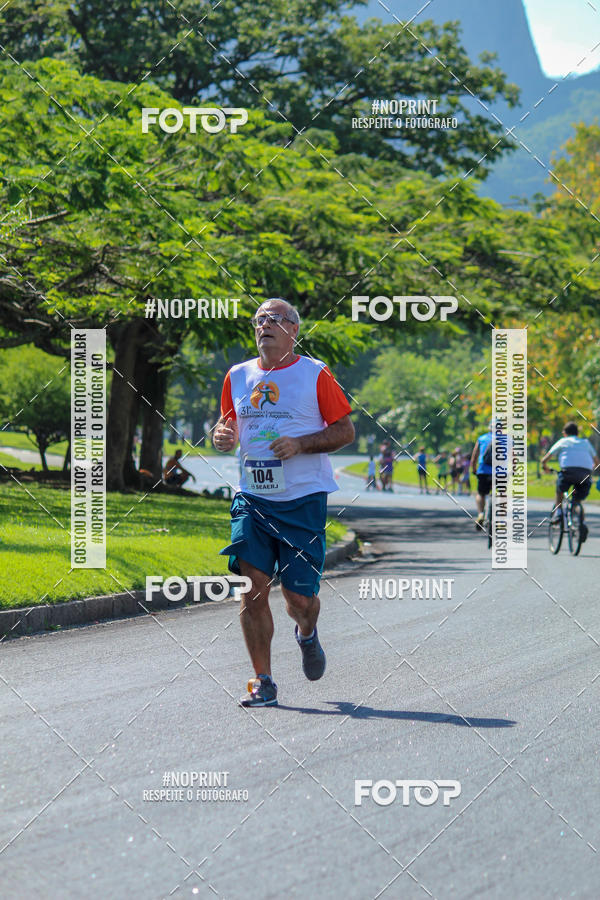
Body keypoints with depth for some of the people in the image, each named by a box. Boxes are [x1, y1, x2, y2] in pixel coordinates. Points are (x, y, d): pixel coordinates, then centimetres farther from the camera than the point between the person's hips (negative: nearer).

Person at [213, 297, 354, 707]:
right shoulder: (238, 376, 10)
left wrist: (300, 444, -15)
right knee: (253, 588, -9)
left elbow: (345, 431, 0)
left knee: (300, 597, -1)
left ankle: (307, 635, 36)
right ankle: (263, 682, -1)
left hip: (304, 499, -3)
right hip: (253, 499, 3)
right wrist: (222, 435, -2)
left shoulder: (315, 374, -1)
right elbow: (227, 425, 22)